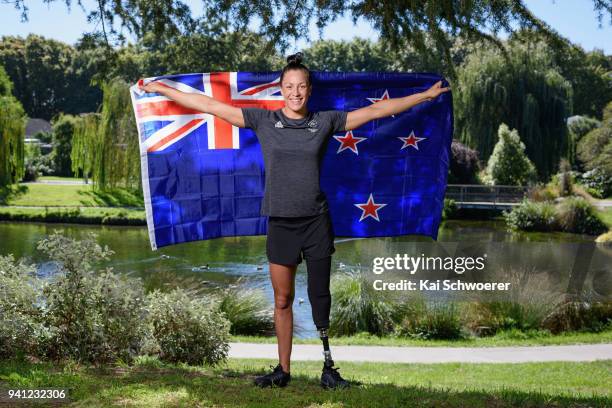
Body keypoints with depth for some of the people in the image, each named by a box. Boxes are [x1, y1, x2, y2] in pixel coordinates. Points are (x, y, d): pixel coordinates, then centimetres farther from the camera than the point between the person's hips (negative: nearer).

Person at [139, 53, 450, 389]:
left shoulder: (325, 121, 4)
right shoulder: (263, 120, 3)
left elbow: (376, 110, 8)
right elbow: (211, 106, 2)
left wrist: (424, 96, 10)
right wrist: (161, 89, 1)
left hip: (317, 222, 0)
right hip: (281, 223, 0)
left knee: (320, 297, 4)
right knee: (282, 300, 8)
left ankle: (328, 369, 11)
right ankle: (283, 370, 17)